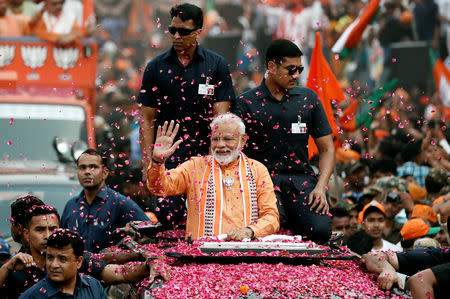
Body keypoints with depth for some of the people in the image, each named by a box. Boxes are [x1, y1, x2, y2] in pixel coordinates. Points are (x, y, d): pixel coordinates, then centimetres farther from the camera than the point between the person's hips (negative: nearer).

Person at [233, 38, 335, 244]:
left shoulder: (308, 99, 13)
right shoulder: (246, 103, 4)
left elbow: (327, 149, 14)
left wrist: (320, 187, -3)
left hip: (300, 177, 2)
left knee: (320, 230, -25)